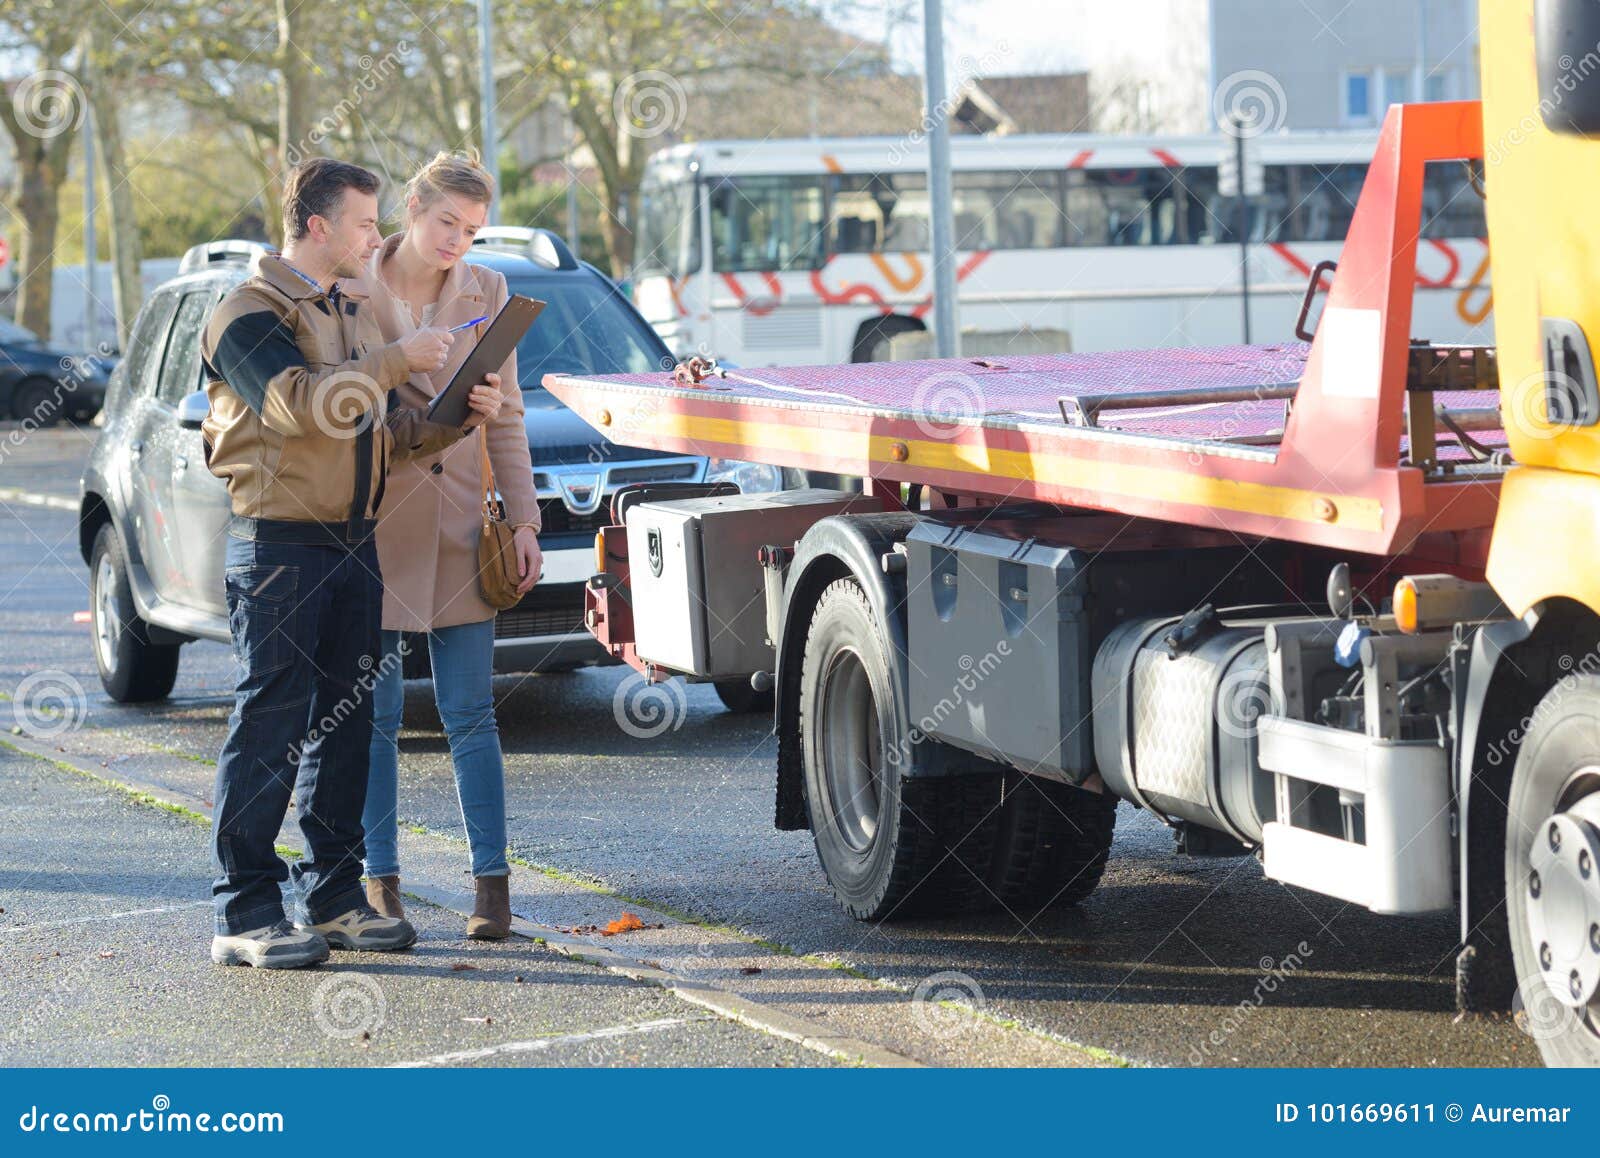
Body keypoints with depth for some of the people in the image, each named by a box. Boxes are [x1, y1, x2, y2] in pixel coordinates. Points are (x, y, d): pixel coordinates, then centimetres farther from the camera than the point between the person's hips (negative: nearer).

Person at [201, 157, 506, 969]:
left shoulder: (352, 313, 19)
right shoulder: (250, 314, -8)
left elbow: (387, 433, 18)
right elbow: (302, 405, -24)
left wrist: (461, 415, 1)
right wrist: (399, 360, -18)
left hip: (352, 544, 8)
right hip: (278, 544, -8)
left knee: (343, 724, 10)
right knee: (268, 727, -7)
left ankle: (331, 898, 18)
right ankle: (244, 915, -4)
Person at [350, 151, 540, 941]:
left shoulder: (485, 294, 5)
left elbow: (506, 417, 9)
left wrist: (523, 520, 2)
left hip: (457, 529, 2)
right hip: (371, 523, -2)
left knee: (470, 716, 1)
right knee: (375, 715, 4)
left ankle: (492, 882, 4)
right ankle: (380, 882, 12)